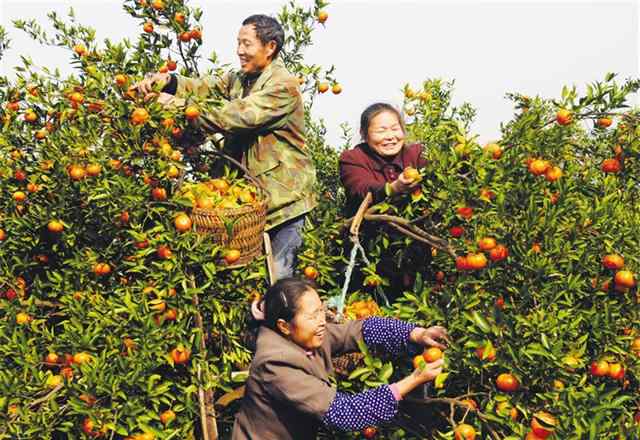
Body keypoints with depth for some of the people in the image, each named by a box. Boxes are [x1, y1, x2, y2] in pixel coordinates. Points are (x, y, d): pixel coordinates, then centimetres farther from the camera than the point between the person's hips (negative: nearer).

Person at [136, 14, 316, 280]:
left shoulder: (284, 86, -17)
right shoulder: (239, 79, 12)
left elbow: (236, 116, -27)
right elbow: (206, 88, -1)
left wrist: (178, 105, -25)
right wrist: (166, 81, -19)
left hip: (282, 196, -8)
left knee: (277, 277, 0)